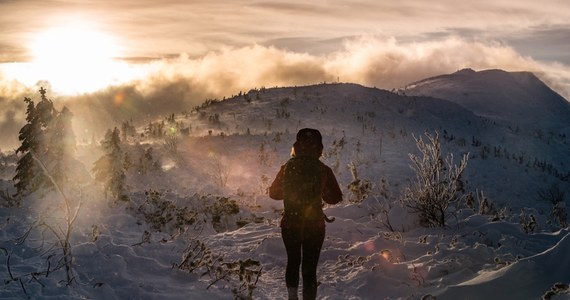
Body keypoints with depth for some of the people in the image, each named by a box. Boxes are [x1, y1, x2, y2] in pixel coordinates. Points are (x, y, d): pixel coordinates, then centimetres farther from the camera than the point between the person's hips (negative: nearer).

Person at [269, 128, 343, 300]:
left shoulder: (287, 168, -7)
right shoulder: (323, 171, -12)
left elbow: (274, 193, 4)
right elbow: (335, 198, -4)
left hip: (290, 225, 2)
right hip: (314, 226, -2)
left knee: (293, 262, 23)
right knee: (310, 268, 4)